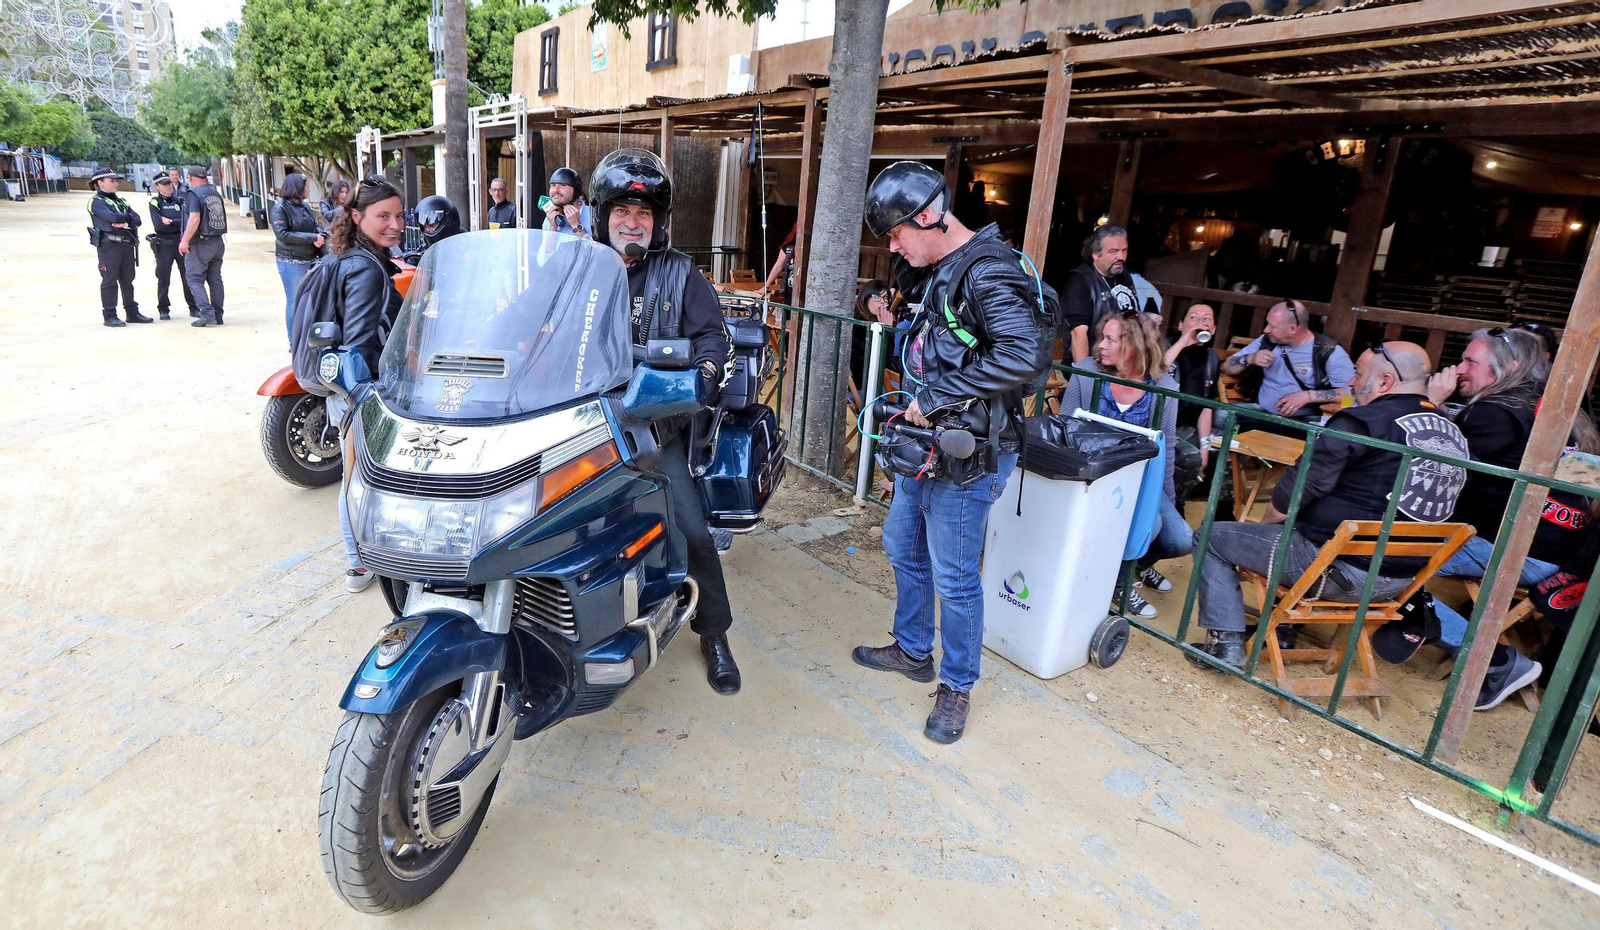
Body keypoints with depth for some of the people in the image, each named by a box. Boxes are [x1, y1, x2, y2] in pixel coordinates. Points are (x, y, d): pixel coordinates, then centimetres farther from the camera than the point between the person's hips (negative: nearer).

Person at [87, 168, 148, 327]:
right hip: (109, 245, -7)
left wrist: (125, 223, -12)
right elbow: (112, 217, -19)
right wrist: (129, 215, -1)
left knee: (127, 280, 11)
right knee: (109, 281, -3)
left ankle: (132, 313, 18)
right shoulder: (96, 202, -3)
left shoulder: (121, 201, 19)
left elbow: (137, 220, 8)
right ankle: (109, 316, 0)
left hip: (127, 244, 7)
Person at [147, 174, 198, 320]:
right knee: (163, 279, 4)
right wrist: (178, 224, -8)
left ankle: (194, 308, 11)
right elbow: (159, 226, -12)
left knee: (188, 277, 3)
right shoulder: (155, 203, 0)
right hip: (164, 246, -2)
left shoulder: (179, 201, 11)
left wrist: (171, 222, -11)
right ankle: (164, 310, 11)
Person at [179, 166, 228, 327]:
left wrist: (185, 240, -20)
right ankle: (217, 315, 13)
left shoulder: (194, 194, -10)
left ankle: (207, 314, -12)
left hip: (200, 243, -7)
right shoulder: (216, 194, 11)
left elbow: (195, 219, -20)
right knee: (215, 279, 11)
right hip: (217, 242, 7)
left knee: (195, 279, -2)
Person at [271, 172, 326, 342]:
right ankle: (294, 341, 10)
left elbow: (315, 226, 18)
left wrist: (320, 235, -6)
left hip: (310, 260, 6)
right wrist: (312, 237, -20)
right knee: (294, 302, 1)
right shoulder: (280, 208, -9)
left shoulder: (304, 206, 10)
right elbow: (282, 234, -17)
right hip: (291, 262, -6)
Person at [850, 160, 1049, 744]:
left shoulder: (988, 274, -20)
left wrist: (935, 396, -28)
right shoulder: (942, 271, 11)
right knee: (903, 547, 21)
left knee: (953, 576, 2)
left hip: (968, 456, -10)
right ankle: (912, 650, 41)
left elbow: (1026, 355, -34)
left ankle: (957, 686, 23)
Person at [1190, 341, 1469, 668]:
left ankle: (1226, 643, 0)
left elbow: (1298, 489, -15)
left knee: (1212, 537, 3)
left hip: (1342, 571, -8)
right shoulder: (1452, 433, 6)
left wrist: (1267, 523, 2)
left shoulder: (1361, 423, -17)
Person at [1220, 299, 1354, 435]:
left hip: (1304, 420, -3)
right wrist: (1250, 359, -9)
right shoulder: (1267, 341, 8)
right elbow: (1227, 367, 12)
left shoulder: (1330, 352, -6)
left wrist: (1308, 395, -24)